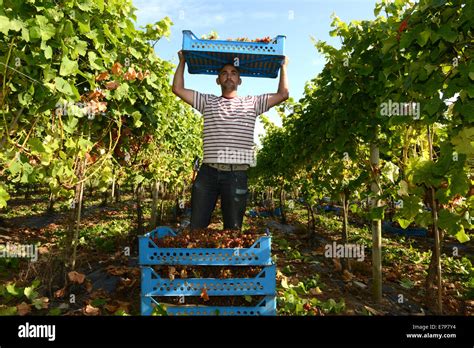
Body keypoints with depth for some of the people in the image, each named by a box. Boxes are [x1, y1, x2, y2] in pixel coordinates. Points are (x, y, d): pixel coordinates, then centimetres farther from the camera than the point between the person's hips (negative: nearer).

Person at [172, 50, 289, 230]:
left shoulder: (251, 103, 14)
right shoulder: (207, 102, 16)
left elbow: (283, 94, 11)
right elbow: (178, 89, 14)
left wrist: (283, 66, 17)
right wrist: (182, 61, 19)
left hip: (237, 174, 0)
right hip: (208, 172, 1)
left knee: (233, 230, 7)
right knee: (196, 227, 3)